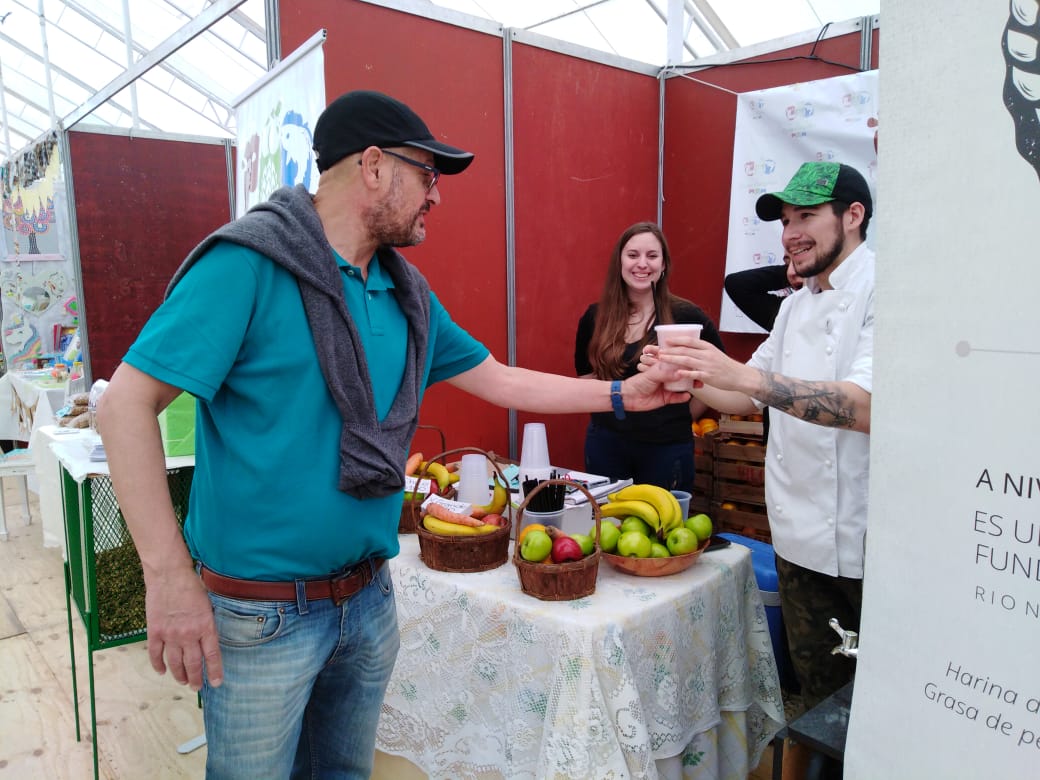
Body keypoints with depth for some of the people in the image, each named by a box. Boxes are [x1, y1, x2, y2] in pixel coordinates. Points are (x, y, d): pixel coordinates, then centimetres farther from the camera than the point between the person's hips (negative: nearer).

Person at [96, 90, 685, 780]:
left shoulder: (410, 296, 5)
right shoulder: (250, 264, -17)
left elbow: (499, 380, 13)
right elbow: (128, 402, -18)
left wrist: (623, 395, 12)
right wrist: (168, 577, -22)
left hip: (368, 597, 7)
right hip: (261, 611, -6)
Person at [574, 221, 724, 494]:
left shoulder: (685, 315, -9)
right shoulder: (595, 317, 0)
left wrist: (682, 418, 2)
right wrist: (610, 410, 8)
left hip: (667, 448, -2)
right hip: (605, 444, 3)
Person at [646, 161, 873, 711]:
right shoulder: (796, 304, 12)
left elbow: (867, 406, -28)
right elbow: (746, 399, 16)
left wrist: (742, 375, -36)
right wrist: (690, 376, -3)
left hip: (871, 542, -7)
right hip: (802, 539, 7)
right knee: (818, 686, 20)